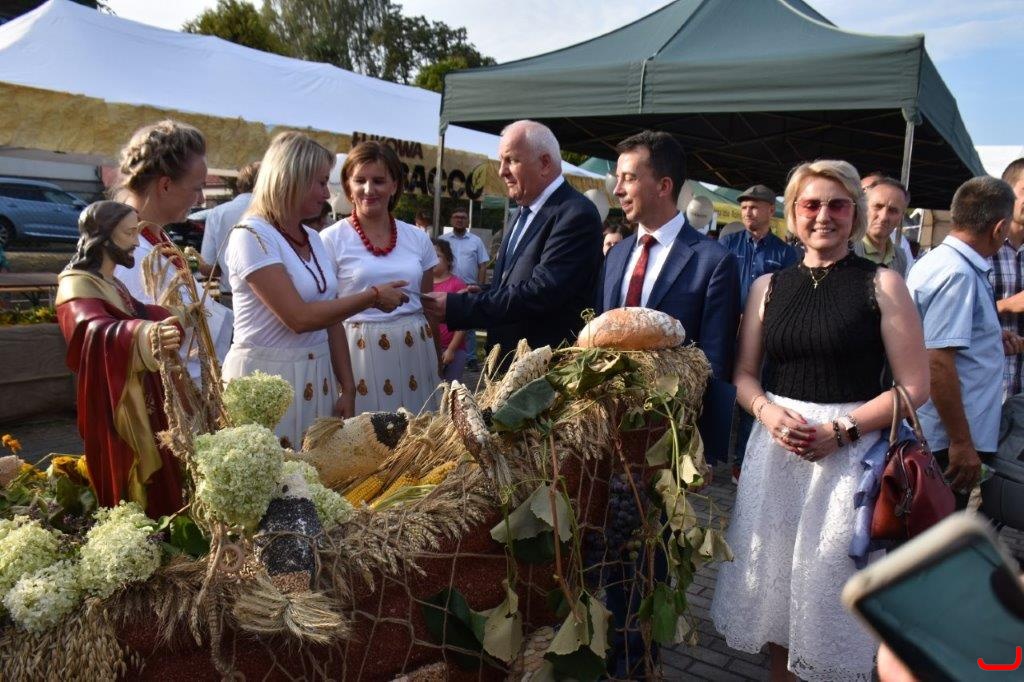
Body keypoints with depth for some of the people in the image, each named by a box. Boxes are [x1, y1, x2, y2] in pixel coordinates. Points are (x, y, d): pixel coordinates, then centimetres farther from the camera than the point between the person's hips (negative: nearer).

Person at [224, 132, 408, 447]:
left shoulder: (314, 239, 9)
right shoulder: (251, 236, -13)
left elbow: (332, 316, 10)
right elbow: (299, 318, -21)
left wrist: (348, 387, 6)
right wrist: (372, 296, -13)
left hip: (317, 376, 7)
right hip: (267, 378, -7)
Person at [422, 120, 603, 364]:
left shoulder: (576, 215, -17)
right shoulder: (525, 211, 13)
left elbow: (541, 292, -25)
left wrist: (458, 307, -22)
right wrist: (477, 297, -3)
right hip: (506, 360, 8)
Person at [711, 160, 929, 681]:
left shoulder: (882, 285, -3)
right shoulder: (767, 286, 7)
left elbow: (914, 387, -5)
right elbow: (744, 375, 10)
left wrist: (840, 429, -15)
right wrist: (767, 411, -10)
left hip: (850, 452, -3)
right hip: (775, 446, 4)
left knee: (830, 579, 6)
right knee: (774, 572, 13)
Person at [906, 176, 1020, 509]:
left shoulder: (934, 260, 11)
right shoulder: (959, 273, -20)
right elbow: (938, 363, -26)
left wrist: (993, 343, 15)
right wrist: (962, 443, -21)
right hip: (948, 442, -10)